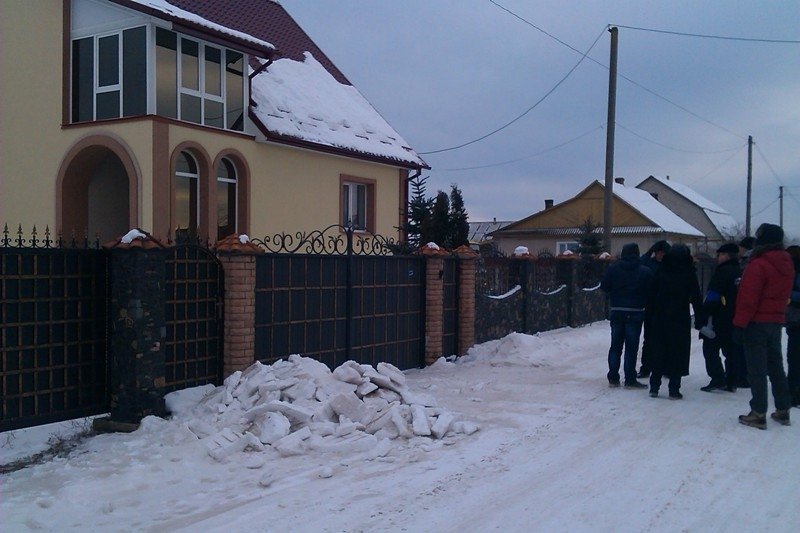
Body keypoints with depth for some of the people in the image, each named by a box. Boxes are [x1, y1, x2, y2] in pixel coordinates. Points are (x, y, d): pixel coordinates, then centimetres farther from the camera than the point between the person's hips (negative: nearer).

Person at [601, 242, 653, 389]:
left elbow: (604, 286, 2)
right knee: (631, 347, 2)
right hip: (635, 313, -2)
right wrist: (642, 302, 13)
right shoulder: (645, 272, -6)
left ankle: (613, 378, 12)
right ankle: (630, 380, 2)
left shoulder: (613, 269, -1)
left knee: (615, 345, 10)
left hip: (616, 312, 2)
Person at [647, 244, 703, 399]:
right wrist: (700, 318, 0)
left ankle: (654, 387, 12)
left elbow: (652, 295, 3)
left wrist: (653, 313, 10)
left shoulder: (661, 272, 1)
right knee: (678, 353, 4)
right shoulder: (689, 274, -5)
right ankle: (674, 390, 3)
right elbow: (696, 297, -4)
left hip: (660, 318, 2)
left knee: (658, 352, 10)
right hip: (681, 320, -2)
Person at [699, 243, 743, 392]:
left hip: (720, 320, -8)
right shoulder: (742, 273, 11)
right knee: (732, 351, 13)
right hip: (737, 322, 8)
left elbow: (711, 297, -20)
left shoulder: (723, 271, -13)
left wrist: (703, 318, -19)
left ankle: (718, 379, -7)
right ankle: (731, 383, 16)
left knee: (710, 349, 1)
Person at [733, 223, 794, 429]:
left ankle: (758, 414, -2)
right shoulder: (787, 265, 9)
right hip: (776, 321, 8)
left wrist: (740, 323, -15)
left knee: (757, 368, -4)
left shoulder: (758, 265, -18)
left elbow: (748, 297, -19)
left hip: (757, 323, -8)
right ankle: (783, 410, 21)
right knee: (776, 366, 16)